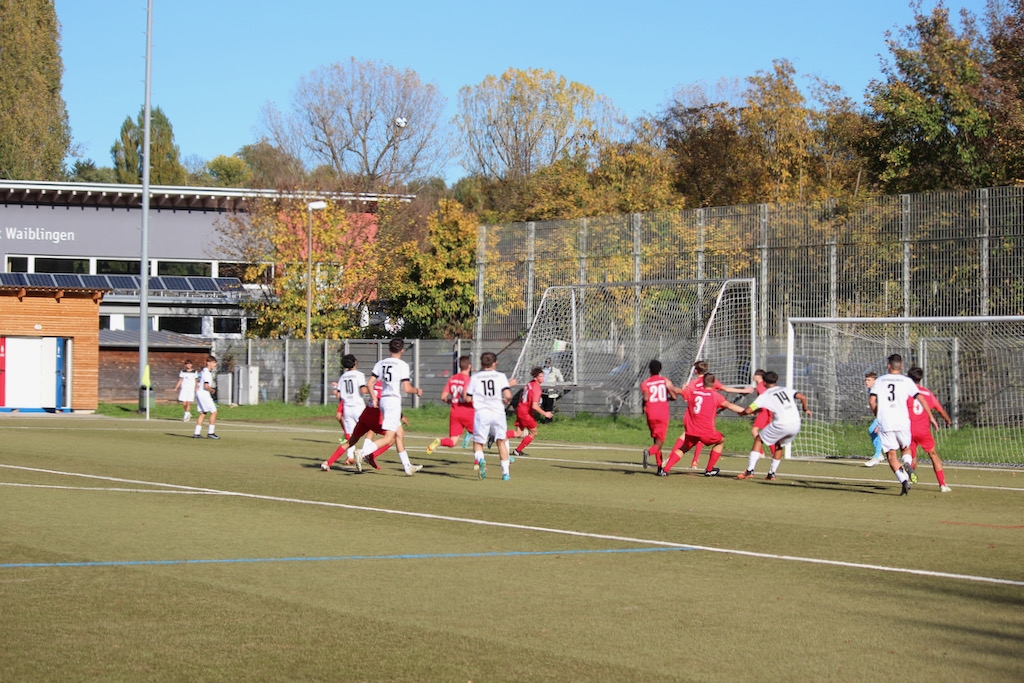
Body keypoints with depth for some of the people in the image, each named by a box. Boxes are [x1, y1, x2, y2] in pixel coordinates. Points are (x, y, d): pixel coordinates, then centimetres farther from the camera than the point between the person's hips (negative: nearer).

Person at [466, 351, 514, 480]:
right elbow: (508, 395, -7)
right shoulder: (500, 376, 4)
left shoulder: (475, 377, 7)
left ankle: (479, 459, -24)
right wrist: (507, 401, 15)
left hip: (481, 412, 0)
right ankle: (505, 472, 14)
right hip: (498, 412, 0)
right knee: (501, 442, 17)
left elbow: (468, 398, 5)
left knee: (478, 442, 9)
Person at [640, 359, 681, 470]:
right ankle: (649, 452, -37)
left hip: (651, 415, 1)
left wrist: (644, 407, 5)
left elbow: (646, 398, -14)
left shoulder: (644, 383, 3)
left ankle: (660, 465, 16)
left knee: (656, 439, 19)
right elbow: (674, 396, 2)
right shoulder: (666, 381, 6)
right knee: (659, 441, -5)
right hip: (663, 415, -1)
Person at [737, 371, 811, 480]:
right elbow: (802, 397, 7)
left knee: (758, 439, 14)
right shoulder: (786, 390, 20)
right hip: (796, 424, 5)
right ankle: (772, 474, 26)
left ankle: (750, 471, 5)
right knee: (779, 445, 29)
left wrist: (742, 412, 26)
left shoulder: (765, 395, 9)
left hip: (781, 424, -5)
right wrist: (805, 409, 25)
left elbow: (748, 410, 3)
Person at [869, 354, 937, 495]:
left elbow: (871, 401, 0)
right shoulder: (907, 381, 6)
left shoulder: (879, 381, 8)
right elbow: (920, 398, 0)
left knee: (891, 455, 2)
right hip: (902, 423, 0)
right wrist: (930, 416, 7)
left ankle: (903, 480, -15)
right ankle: (907, 465, -11)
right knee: (906, 448, 21)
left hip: (884, 424, 0)